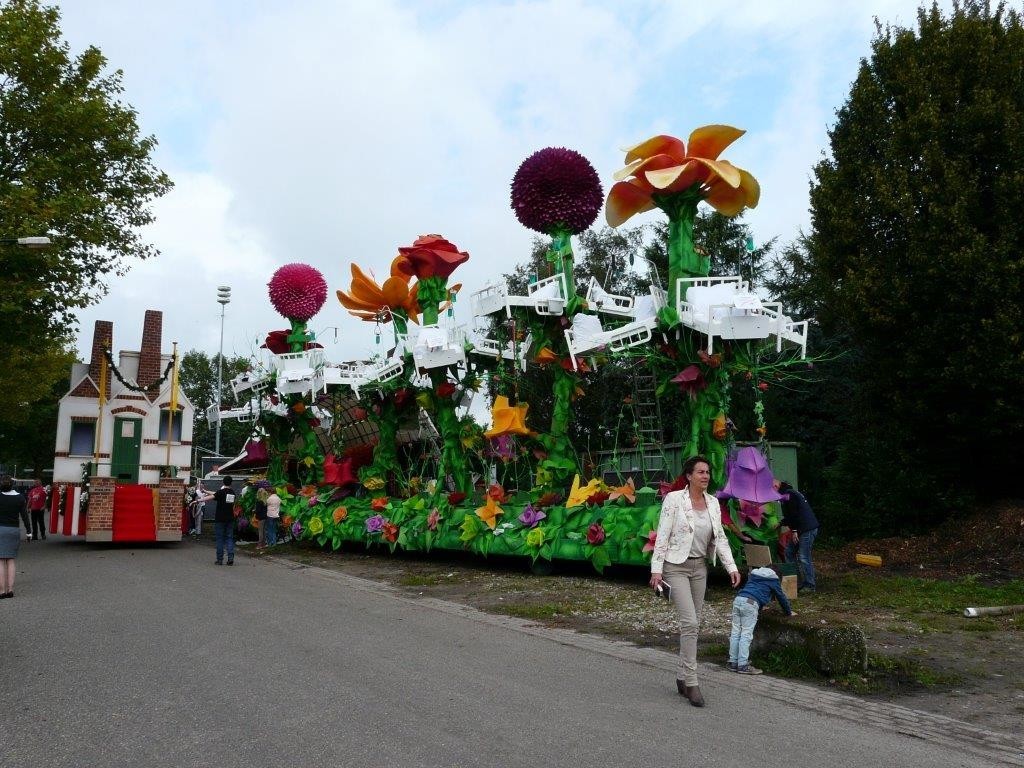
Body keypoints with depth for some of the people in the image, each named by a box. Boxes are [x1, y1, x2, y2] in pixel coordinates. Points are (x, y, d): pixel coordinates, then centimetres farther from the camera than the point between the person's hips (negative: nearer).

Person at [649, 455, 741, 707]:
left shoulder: (713, 502, 5)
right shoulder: (674, 499, -11)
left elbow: (720, 537, 8)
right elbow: (662, 536, -12)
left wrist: (732, 567, -1)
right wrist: (656, 569, -16)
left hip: (700, 567, 6)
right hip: (676, 566, -6)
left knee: (692, 623, 10)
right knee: (690, 622, -14)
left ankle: (682, 677, 22)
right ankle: (691, 682, -6)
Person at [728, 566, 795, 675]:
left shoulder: (753, 574, 34)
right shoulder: (773, 580, 16)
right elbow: (781, 597, 24)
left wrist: (760, 607, 61)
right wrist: (789, 612, 40)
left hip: (738, 599, 6)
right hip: (750, 603, -6)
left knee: (736, 633, 9)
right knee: (746, 635, -6)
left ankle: (733, 662, 12)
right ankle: (743, 665, -7)